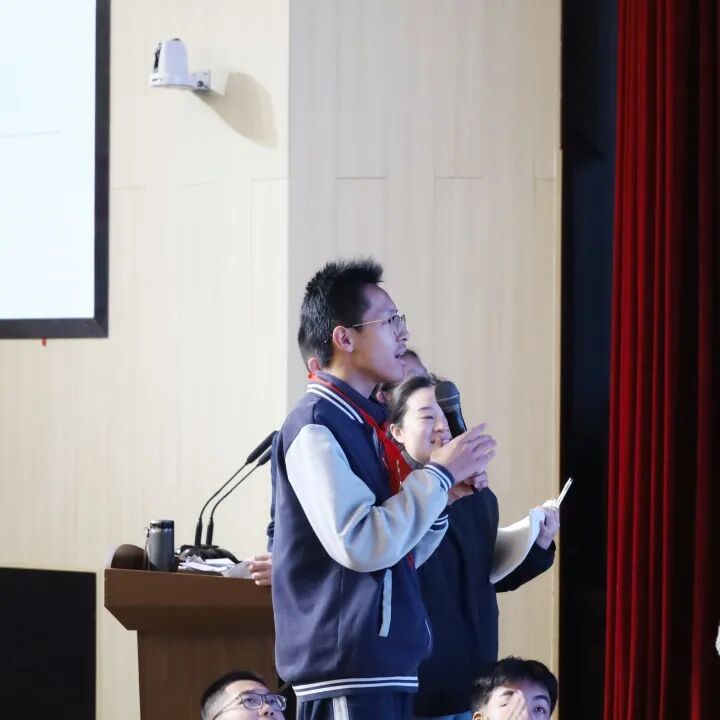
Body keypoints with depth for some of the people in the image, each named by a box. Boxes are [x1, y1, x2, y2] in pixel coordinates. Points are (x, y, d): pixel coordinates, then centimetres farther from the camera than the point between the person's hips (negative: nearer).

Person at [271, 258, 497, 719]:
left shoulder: (362, 424, 16)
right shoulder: (315, 427, -12)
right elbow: (361, 544, -23)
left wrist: (443, 494, 5)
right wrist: (438, 473, -13)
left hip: (384, 663, 9)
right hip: (347, 668, -9)